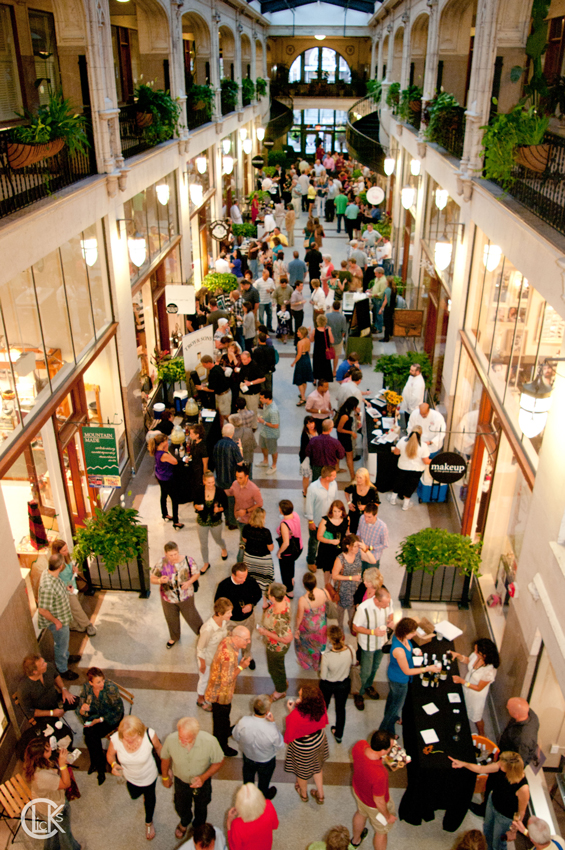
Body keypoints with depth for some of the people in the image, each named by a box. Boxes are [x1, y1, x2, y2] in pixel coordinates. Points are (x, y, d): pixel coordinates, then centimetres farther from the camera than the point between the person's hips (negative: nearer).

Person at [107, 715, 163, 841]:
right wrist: (113, 764, -34)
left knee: (149, 798, 27)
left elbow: (158, 747, -18)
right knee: (134, 795, 34)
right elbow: (110, 754, -13)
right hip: (130, 777, 2)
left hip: (149, 776, -2)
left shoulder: (149, 735, -41)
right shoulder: (115, 739, -37)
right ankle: (144, 793, 73)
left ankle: (149, 822, 61)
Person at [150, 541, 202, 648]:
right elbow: (152, 579, -10)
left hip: (185, 596, -1)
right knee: (171, 619, 25)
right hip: (168, 598, 2)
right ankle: (174, 637, 55)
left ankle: (201, 632, 50)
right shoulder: (161, 563, -20)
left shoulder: (187, 560, -22)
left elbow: (196, 574, -7)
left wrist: (189, 582, -26)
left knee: (191, 617, 18)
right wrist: (160, 580, -32)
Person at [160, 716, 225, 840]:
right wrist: (165, 777, 5)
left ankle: (198, 827, 62)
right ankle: (184, 822, 64)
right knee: (181, 808, 28)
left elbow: (219, 762, -19)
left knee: (201, 808, 27)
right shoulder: (171, 740, -35)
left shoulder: (209, 741, -39)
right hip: (181, 781, 1)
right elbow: (165, 758, -12)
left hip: (202, 781, -1)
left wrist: (204, 777, -33)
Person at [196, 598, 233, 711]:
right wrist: (203, 665, -12)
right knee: (205, 679, 22)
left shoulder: (225, 621, -23)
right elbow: (200, 649, -26)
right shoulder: (208, 629, -43)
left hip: (218, 654, 6)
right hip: (207, 658, -6)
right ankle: (200, 700, 51)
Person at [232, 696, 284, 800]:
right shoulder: (271, 729, -43)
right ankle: (264, 797, 60)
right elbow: (279, 745, -21)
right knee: (264, 780, 32)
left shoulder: (243, 722, -36)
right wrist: (273, 723, -22)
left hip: (248, 757, 2)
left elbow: (235, 737, -14)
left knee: (248, 776, 35)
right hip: (266, 760, -2)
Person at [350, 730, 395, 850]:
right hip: (374, 805, -6)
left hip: (358, 790, 6)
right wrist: (388, 816, -9)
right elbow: (379, 802, -26)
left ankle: (355, 840, 66)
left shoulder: (359, 745, -32)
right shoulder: (379, 775, -47)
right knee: (382, 832, 25)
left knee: (361, 813, 37)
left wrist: (383, 759, -7)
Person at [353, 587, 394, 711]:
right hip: (367, 644, -5)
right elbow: (356, 627, -23)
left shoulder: (388, 602, -23)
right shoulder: (363, 608, -38)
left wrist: (390, 621, -21)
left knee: (375, 667, 29)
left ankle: (368, 685, 56)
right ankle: (358, 693, 40)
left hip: (381, 641, 5)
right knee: (365, 672, 13)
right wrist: (373, 632, -34)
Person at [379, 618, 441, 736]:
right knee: (397, 704, 18)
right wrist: (427, 669, -23)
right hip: (399, 680, -8)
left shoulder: (398, 636, -20)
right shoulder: (399, 650, -44)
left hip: (393, 674, 8)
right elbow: (407, 671, -28)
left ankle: (388, 718, 61)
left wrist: (412, 651, -6)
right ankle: (385, 730, 41)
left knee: (392, 697, 33)